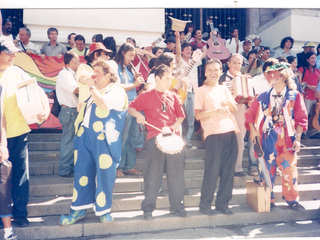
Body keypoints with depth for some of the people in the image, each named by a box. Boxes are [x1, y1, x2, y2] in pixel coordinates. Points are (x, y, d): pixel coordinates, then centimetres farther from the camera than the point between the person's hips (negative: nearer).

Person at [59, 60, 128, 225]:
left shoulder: (117, 91, -5)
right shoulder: (94, 90, 18)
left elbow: (103, 104, -24)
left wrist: (92, 87, -13)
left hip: (103, 139, -7)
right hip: (84, 136, 7)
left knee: (104, 175, 1)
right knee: (82, 172, 10)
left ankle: (103, 210, 19)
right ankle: (79, 209, 24)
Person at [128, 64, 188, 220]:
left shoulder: (173, 96, 17)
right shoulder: (147, 96, 7)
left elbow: (181, 115, 17)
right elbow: (130, 108, 5)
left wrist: (176, 125, -2)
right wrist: (138, 115, -15)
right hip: (155, 139, -3)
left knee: (176, 174, 6)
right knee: (153, 175, 0)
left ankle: (177, 206, 20)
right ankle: (148, 208, 13)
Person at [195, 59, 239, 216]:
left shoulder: (224, 89, 20)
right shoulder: (201, 91, 4)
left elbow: (235, 110, 15)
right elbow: (198, 115, -6)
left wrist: (228, 103, -6)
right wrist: (216, 110, -19)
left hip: (230, 132, 5)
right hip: (213, 134, -5)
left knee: (228, 171, 6)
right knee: (212, 171, -5)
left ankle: (222, 203, 19)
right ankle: (205, 205, 9)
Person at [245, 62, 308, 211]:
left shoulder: (294, 96, 3)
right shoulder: (264, 97, 6)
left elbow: (301, 119, 1)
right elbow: (250, 114, 9)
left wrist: (297, 138, -6)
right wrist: (252, 130, -1)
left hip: (287, 139, -1)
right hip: (267, 138, 1)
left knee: (289, 169, 0)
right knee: (268, 169, 5)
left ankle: (292, 200, 17)